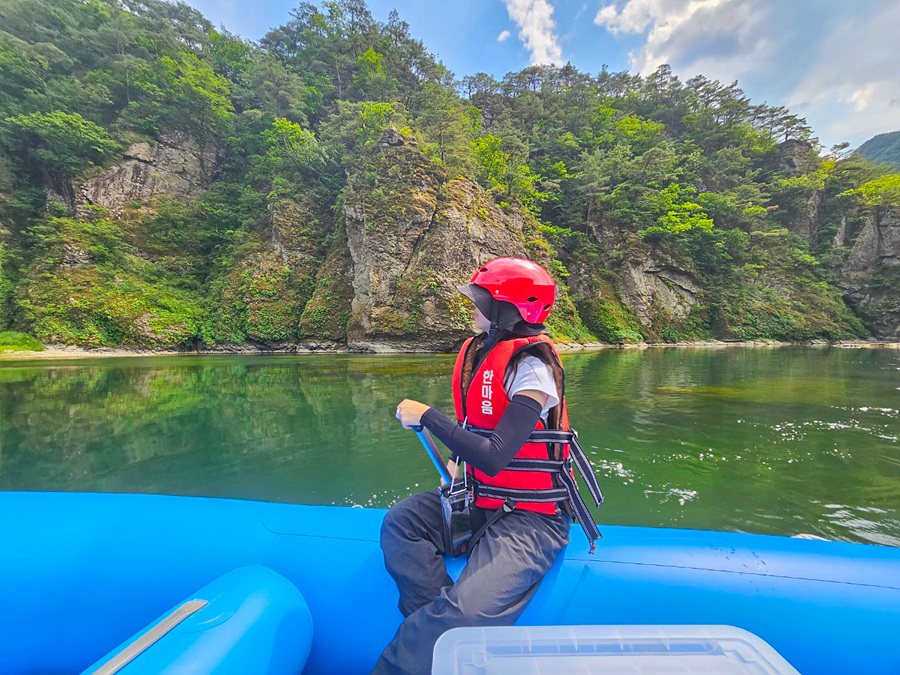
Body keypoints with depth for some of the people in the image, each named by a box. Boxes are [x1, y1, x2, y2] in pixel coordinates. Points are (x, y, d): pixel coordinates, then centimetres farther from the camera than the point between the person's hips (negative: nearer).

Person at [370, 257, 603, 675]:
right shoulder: (475, 351, 4)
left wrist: (426, 415, -20)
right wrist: (455, 462, 0)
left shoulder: (530, 365, -21)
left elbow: (493, 459, -28)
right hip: (481, 499, 7)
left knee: (466, 612, -24)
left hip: (530, 515, -7)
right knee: (401, 521, -14)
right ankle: (439, 637, -7)